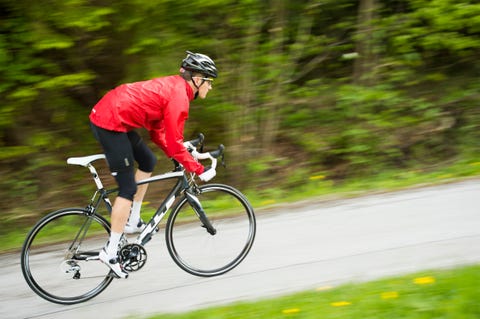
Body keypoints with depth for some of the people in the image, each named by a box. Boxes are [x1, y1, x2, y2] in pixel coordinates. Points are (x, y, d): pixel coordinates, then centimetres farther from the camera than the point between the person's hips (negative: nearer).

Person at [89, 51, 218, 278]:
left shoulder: (173, 86, 16)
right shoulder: (179, 96, -14)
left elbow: (157, 132, 22)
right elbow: (174, 143, -16)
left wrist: (178, 156, 16)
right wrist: (199, 170, -8)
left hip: (103, 113, 10)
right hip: (111, 123, -10)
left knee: (148, 161, 22)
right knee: (128, 188, -6)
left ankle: (132, 221, 25)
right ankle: (110, 252, -3)